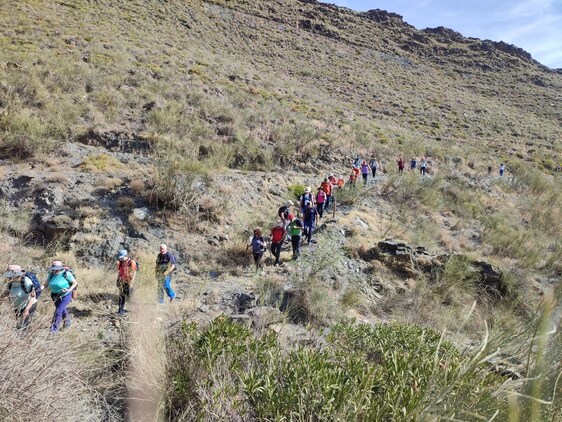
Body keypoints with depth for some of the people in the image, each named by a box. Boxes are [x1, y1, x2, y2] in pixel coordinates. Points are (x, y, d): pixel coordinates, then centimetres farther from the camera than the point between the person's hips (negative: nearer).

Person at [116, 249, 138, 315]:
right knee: (121, 295, 6)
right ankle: (121, 310, 12)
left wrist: (131, 283, -17)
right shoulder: (120, 262, 3)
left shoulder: (131, 262, -15)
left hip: (128, 282, -5)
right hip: (122, 281, 5)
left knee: (129, 296, -1)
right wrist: (118, 280, 11)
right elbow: (119, 272, 14)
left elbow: (134, 273, -14)